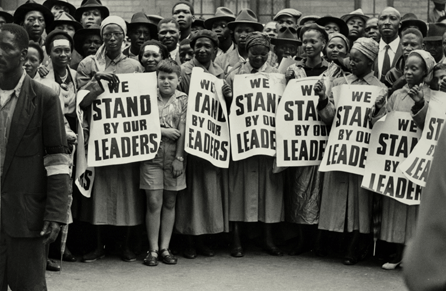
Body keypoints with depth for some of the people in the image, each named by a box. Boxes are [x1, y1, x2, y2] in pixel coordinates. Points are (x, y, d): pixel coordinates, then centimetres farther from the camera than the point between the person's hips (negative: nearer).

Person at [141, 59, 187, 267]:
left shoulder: (184, 100, 4)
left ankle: (165, 248, 13)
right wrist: (163, 131, -11)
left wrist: (179, 158, -7)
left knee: (170, 203, 6)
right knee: (154, 203, -3)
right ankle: (153, 249, 3)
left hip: (174, 156, 1)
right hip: (152, 155, -1)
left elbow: (183, 131, -2)